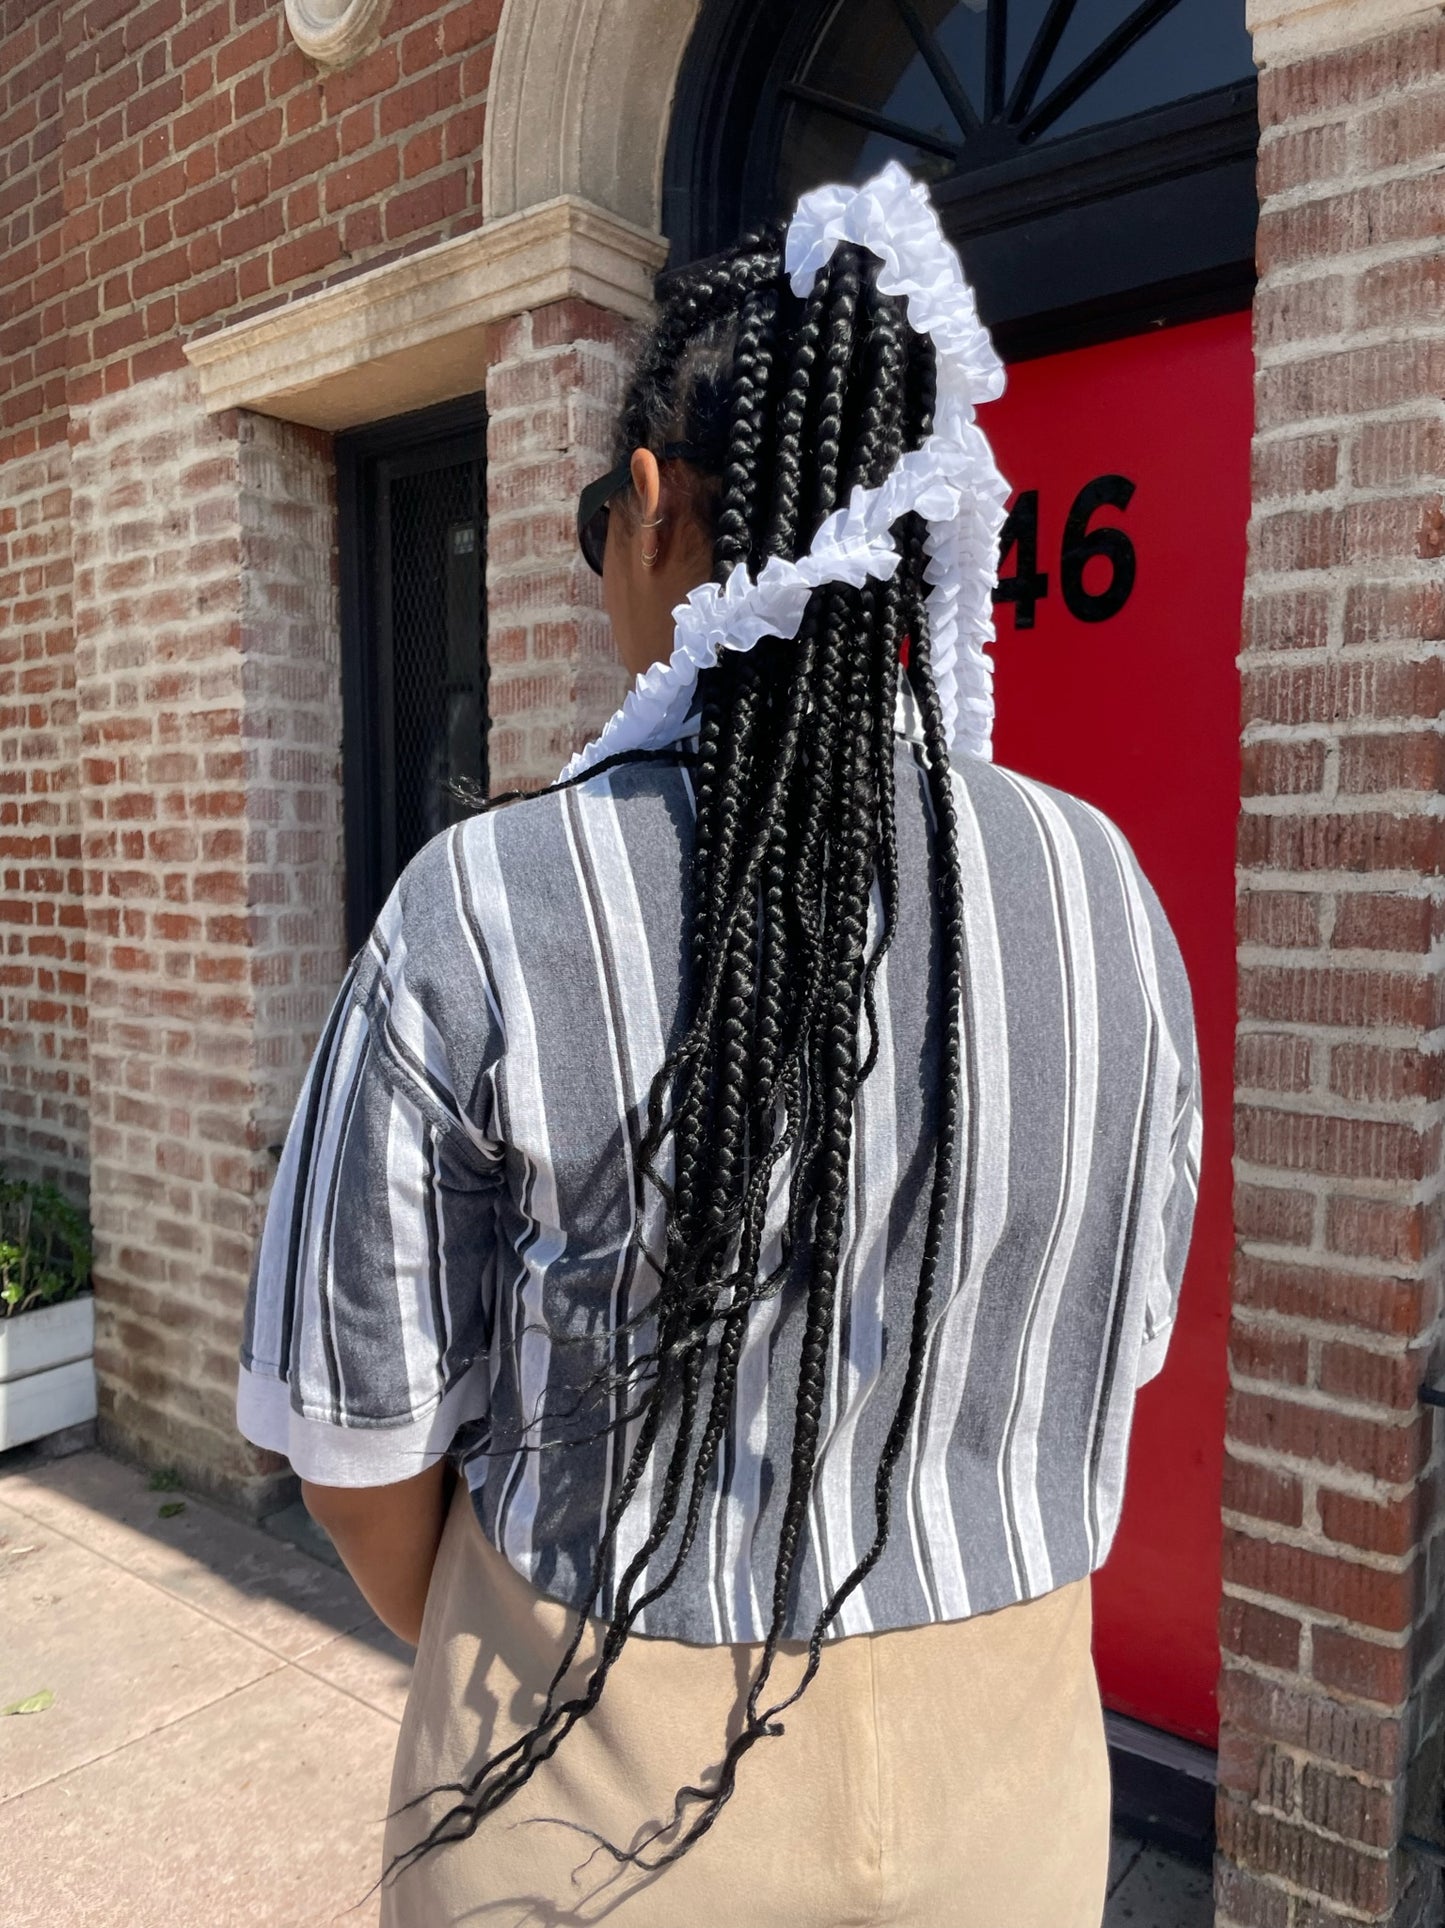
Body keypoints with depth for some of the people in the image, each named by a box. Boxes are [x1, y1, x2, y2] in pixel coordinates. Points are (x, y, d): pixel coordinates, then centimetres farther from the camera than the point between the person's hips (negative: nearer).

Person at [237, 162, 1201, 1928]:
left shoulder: (477, 915, -22)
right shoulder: (1103, 887, -11)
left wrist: (513, 1684, 8)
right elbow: (1113, 1345, 0)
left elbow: (359, 1445, -12)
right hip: (1011, 1782, 3)